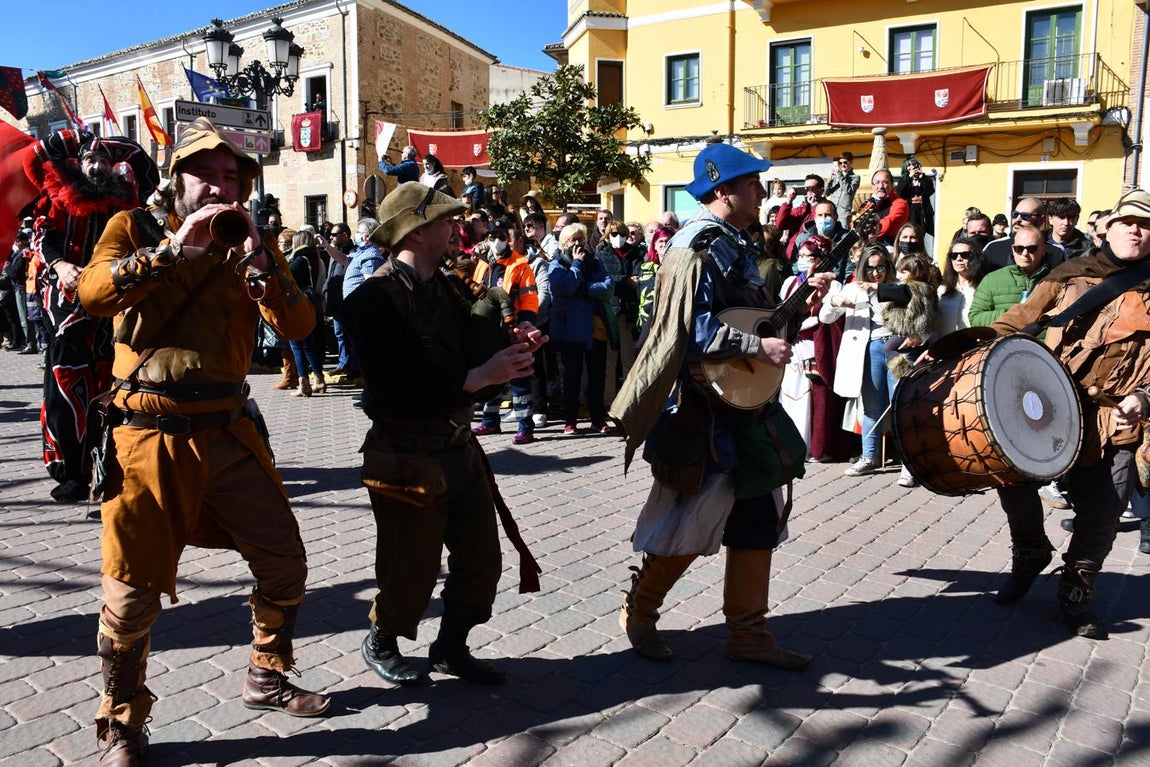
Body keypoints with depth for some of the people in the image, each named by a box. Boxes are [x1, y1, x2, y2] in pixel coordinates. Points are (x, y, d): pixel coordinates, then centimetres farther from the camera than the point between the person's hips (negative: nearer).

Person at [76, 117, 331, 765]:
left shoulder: (250, 243, 9)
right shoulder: (135, 228, 2)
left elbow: (299, 325, -5)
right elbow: (94, 294, -18)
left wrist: (256, 260, -18)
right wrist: (176, 247, -24)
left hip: (230, 432, 4)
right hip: (151, 437, -3)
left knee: (285, 564, 7)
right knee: (134, 593, 2)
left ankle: (268, 680, 32)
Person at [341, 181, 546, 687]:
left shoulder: (445, 289, 8)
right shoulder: (372, 300, -17)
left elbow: (468, 353, 6)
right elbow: (399, 390, -26)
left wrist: (510, 346, -13)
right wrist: (478, 377, -29)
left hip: (459, 450, 8)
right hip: (407, 461, -7)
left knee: (482, 560, 14)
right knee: (411, 576, 7)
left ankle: (450, 648, 37)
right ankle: (380, 642, 37)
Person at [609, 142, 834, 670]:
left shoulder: (733, 244, 14)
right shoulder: (699, 247, -16)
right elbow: (694, 329, -26)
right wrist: (759, 347, -25)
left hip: (742, 407, 10)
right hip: (703, 412, -10)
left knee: (758, 520, 11)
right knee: (689, 522, 2)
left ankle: (749, 633, 23)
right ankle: (638, 612, 25)